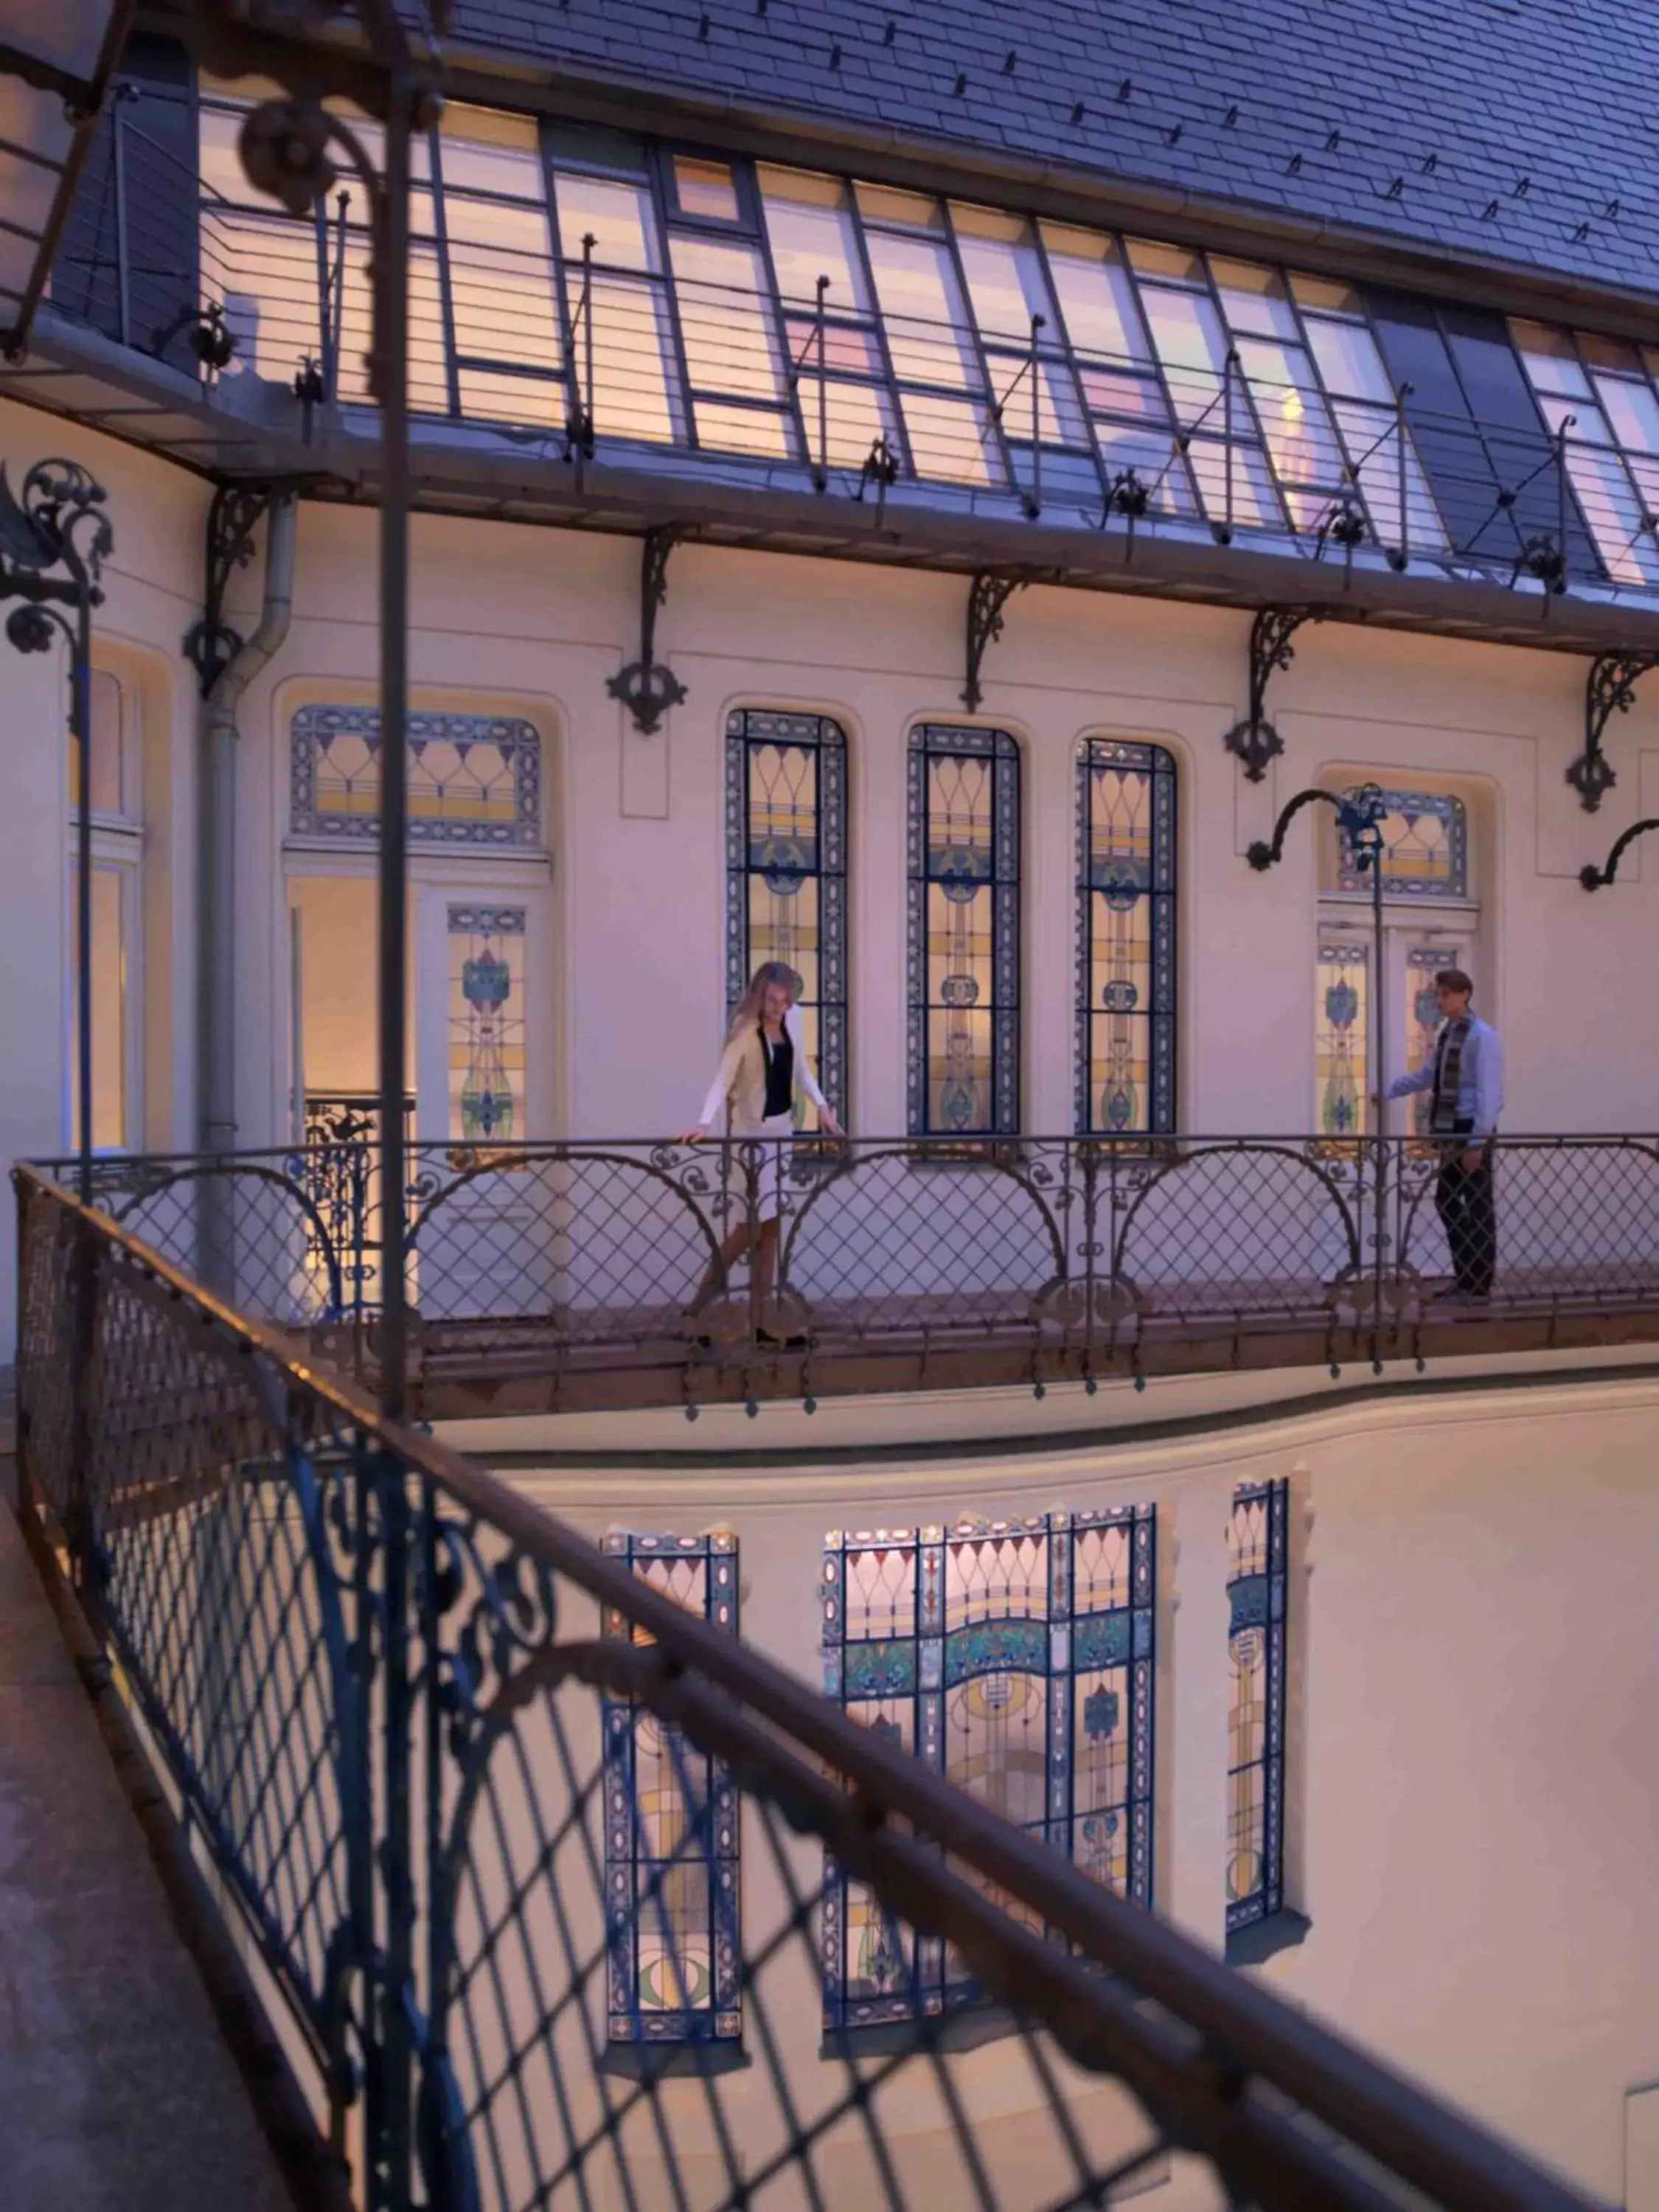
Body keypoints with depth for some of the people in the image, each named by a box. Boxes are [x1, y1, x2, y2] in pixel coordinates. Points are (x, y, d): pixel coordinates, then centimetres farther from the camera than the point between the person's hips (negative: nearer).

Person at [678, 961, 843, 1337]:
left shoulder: (792, 1020, 2)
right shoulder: (744, 1029, -17)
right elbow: (723, 1080, -25)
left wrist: (822, 1105, 1)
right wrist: (706, 1123, -40)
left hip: (783, 1128, 7)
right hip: (752, 1132, -7)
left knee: (770, 1225, 7)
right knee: (754, 1224, -9)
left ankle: (760, 1318, 12)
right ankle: (699, 1306, 2)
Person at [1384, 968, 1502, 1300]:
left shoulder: (1482, 1036, -13)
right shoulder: (1446, 1033, 12)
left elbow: (1488, 1091, -18)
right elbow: (1426, 1077, 23)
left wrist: (1478, 1141, -21)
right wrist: (1388, 1091, 17)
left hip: (1473, 1131, -9)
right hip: (1452, 1130, 9)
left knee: (1477, 1207, 0)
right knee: (1447, 1201, 13)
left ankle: (1480, 1285, 9)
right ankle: (1465, 1279, 24)